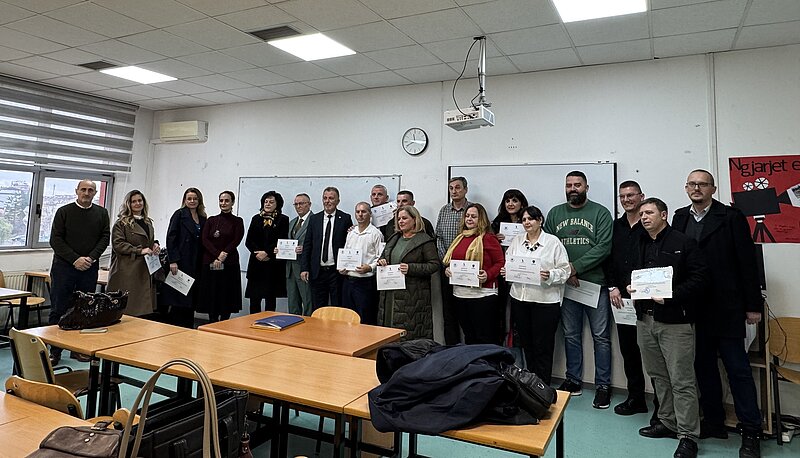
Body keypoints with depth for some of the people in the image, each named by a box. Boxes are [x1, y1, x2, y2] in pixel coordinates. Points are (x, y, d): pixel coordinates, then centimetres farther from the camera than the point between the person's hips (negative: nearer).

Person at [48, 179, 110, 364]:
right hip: (64, 266, -2)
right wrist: (75, 259, -12)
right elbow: (55, 240, -3)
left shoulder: (101, 213, 9)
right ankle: (54, 351, 9)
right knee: (59, 309, 2)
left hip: (89, 268, 2)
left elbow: (105, 238, 5)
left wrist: (91, 258, -10)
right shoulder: (64, 212, 2)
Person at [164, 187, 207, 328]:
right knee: (178, 301, -2)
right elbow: (171, 238, -8)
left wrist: (201, 263, 7)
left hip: (195, 265, 5)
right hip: (181, 263, -5)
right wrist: (173, 261, -15)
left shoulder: (202, 219, 14)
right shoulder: (179, 214, -1)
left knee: (191, 299, 7)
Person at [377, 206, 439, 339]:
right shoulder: (393, 238, 17)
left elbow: (435, 265, -10)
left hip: (412, 297, -6)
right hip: (390, 295, 7)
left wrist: (411, 268, -20)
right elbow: (384, 257, 28)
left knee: (411, 334, -5)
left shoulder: (425, 241, -5)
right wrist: (380, 262, 3)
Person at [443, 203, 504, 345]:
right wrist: (447, 269, 2)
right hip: (460, 293, 7)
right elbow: (451, 261, 22)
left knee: (485, 338, -2)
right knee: (468, 336, 16)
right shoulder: (459, 238, 15)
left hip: (482, 294, -7)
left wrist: (488, 275, -23)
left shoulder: (488, 238, -5)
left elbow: (500, 262, -8)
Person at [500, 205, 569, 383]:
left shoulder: (553, 242, -3)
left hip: (545, 301, -4)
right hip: (519, 299, 5)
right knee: (527, 345, 15)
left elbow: (564, 270, -6)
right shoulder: (516, 241, 11)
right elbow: (507, 265, 16)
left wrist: (550, 275, -23)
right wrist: (505, 271, -5)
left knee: (543, 348, 2)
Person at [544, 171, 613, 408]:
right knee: (571, 335, 13)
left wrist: (575, 267, -16)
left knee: (601, 336, 3)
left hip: (595, 283, -3)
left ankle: (603, 385, 15)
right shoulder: (555, 213, 9)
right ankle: (573, 380, 26)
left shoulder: (600, 213, -1)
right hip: (565, 284, 3)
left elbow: (604, 247, -11)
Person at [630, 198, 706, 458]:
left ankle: (688, 435, 8)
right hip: (645, 319, 7)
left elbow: (698, 277, -13)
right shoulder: (641, 246, 15)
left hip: (675, 321, -7)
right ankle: (668, 422, 30)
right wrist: (630, 287, 4)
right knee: (658, 376, 16)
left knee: (682, 380, -3)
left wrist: (671, 296, -20)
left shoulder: (683, 243, -6)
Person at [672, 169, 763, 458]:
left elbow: (747, 262, -5)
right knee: (703, 366, 12)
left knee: (738, 368, 1)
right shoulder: (679, 218, 9)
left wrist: (753, 305, -6)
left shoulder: (731, 217, -3)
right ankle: (714, 423, 25)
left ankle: (751, 433, 13)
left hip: (725, 307, -4)